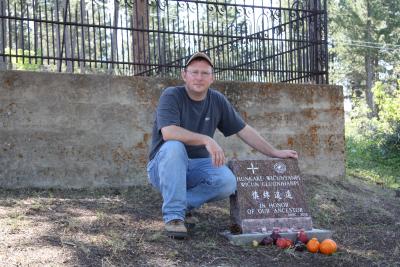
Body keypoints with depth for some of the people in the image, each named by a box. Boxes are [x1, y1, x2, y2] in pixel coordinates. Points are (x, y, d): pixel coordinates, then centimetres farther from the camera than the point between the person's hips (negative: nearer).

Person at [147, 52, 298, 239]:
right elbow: (168, 132, -30)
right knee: (174, 146, -37)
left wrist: (275, 153, 8)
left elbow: (244, 130, 10)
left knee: (228, 182, -25)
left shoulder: (217, 100, 3)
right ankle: (173, 215, -28)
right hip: (164, 165, -4)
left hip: (198, 166, 4)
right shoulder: (171, 96, -13)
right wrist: (206, 140, -37)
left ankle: (185, 205, 0)